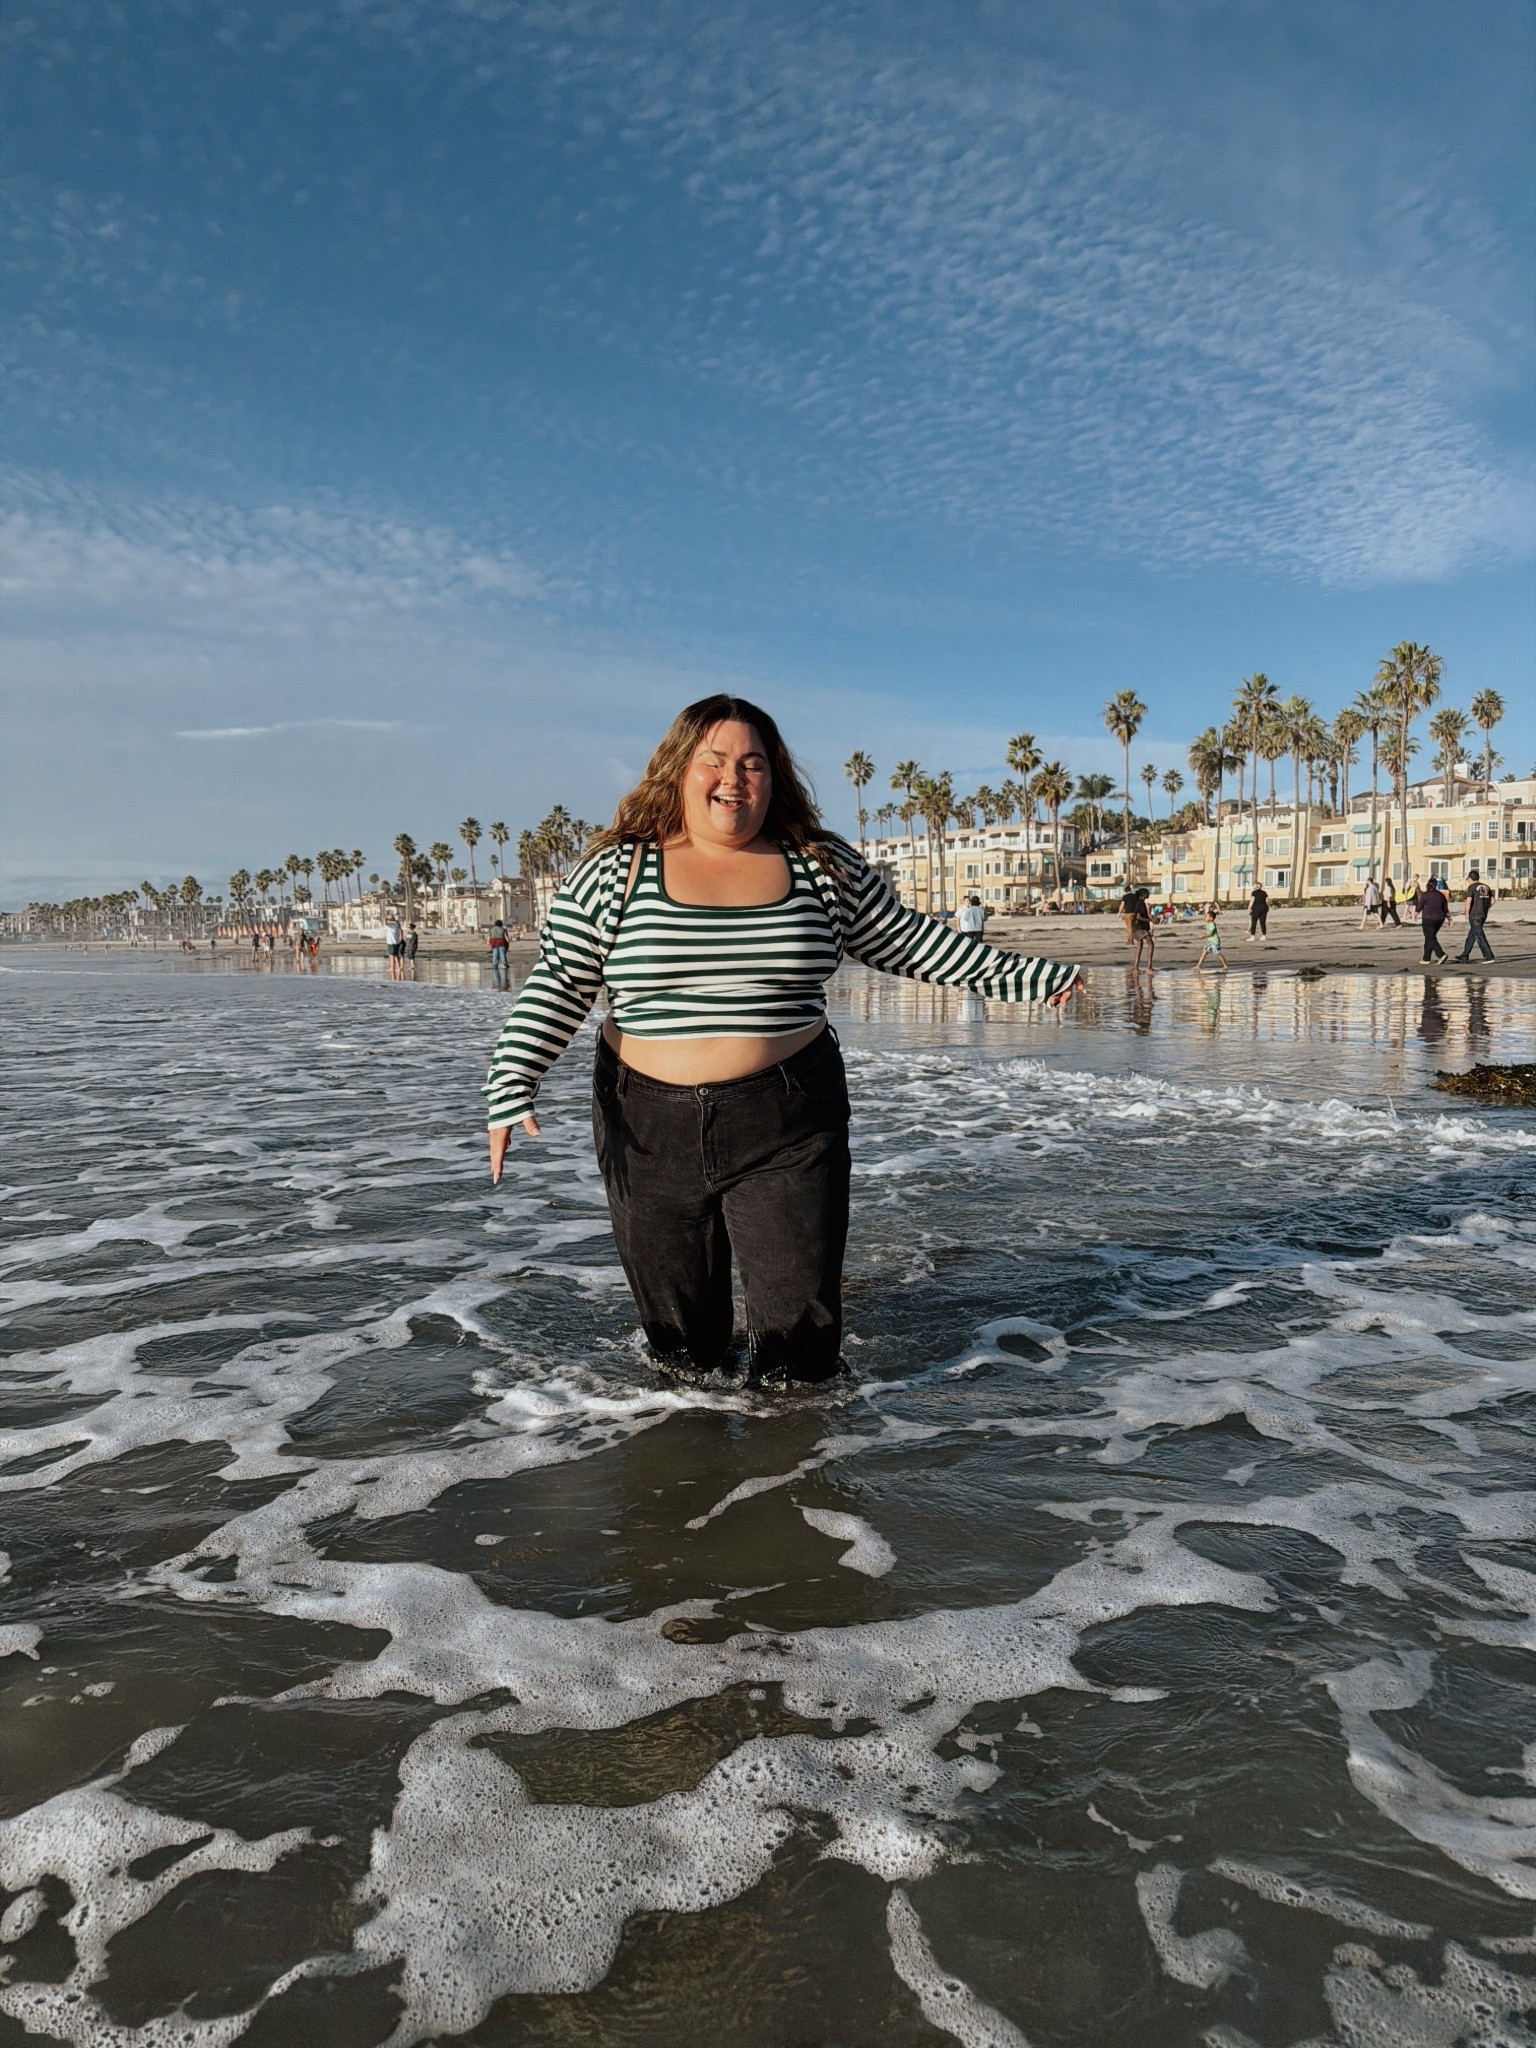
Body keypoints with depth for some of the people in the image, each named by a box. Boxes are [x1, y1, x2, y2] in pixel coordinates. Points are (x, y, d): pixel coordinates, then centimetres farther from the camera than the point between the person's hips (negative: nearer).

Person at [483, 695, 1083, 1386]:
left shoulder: (824, 866, 3)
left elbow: (904, 941, 13)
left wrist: (1018, 976, 11)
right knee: (680, 1342, 13)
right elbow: (557, 986, -1)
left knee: (802, 1327, 2)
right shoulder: (613, 871, -1)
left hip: (787, 1127, 0)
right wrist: (511, 1089, -11)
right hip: (652, 1131, 0)